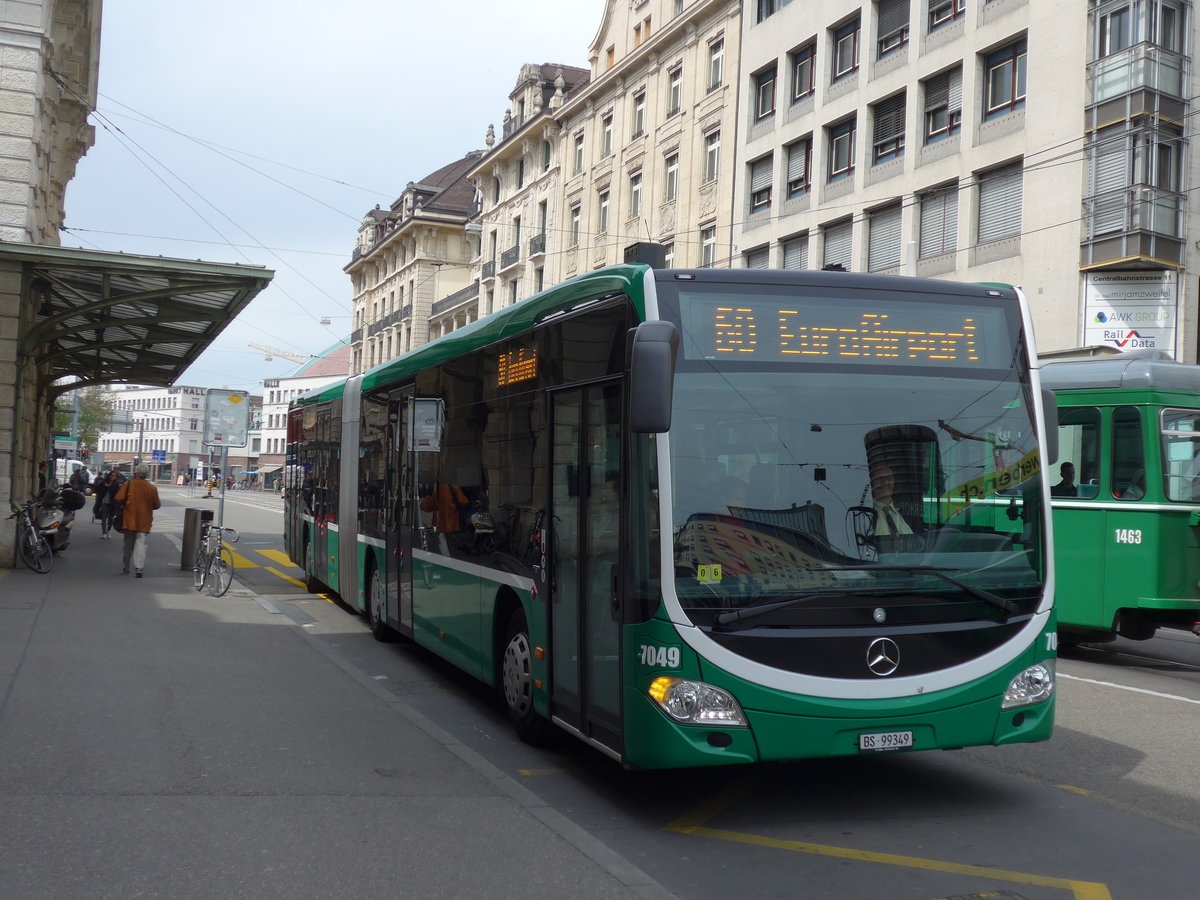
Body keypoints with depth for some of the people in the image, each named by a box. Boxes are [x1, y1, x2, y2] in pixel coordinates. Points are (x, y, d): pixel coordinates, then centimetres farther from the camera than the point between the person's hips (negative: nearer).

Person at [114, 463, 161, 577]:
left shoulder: (127, 484, -8)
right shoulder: (152, 488, -5)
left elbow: (118, 499, -12)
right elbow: (157, 505, 1)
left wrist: (125, 504, 8)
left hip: (129, 520, 1)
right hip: (144, 522, -1)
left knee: (128, 544, 14)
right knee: (141, 543, -3)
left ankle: (126, 567, 23)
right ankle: (139, 568, -16)